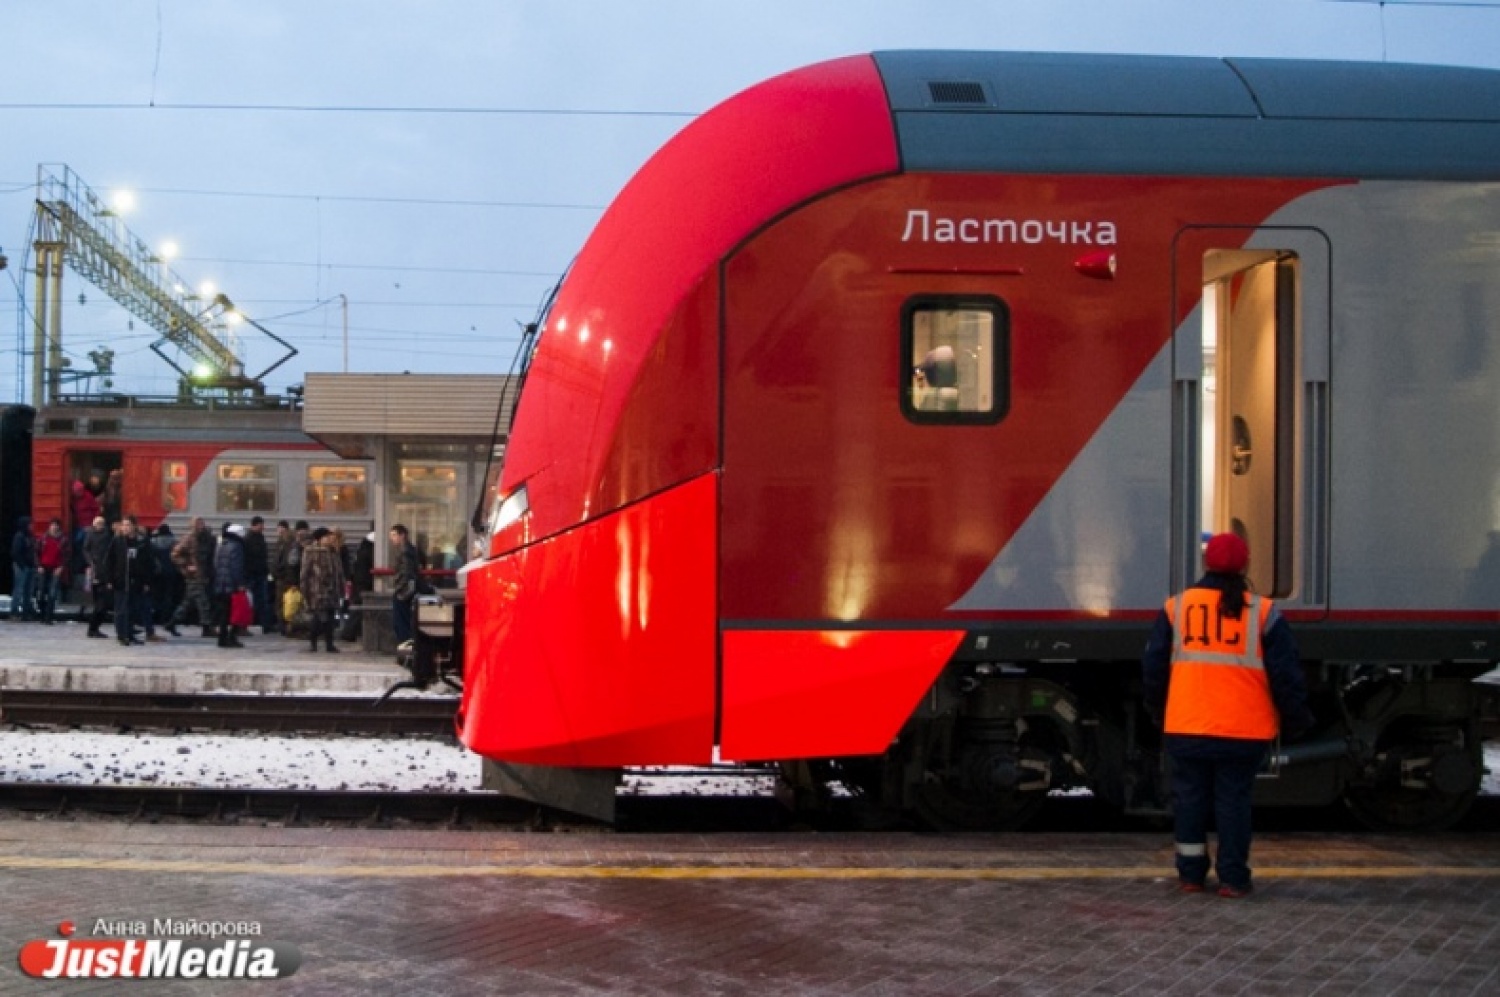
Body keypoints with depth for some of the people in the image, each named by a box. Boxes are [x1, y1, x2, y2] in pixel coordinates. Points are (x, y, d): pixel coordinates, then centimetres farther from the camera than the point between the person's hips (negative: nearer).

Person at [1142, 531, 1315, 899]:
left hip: (1186, 729, 1)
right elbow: (1286, 675, 0)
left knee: (1190, 798, 11)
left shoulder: (1176, 608, 2)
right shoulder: (1264, 613, -2)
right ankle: (1233, 878, 7)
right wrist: (1296, 721, 12)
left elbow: (1154, 668, 9)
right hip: (1244, 732, -1)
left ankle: (1190, 874, 15)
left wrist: (1157, 712, 23)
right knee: (1234, 800, 6)